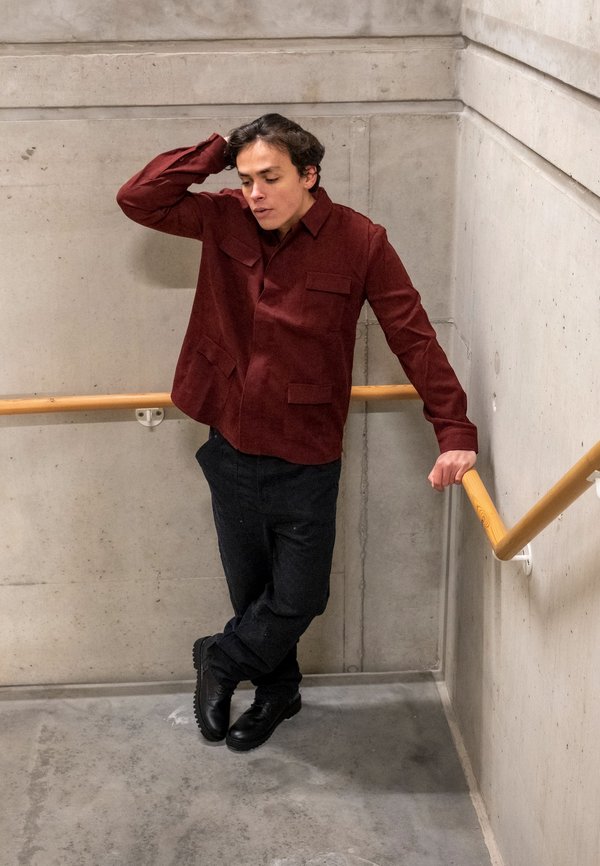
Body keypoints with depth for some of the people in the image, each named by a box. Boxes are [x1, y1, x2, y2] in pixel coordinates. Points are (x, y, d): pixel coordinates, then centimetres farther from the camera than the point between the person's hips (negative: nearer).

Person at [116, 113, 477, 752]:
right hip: (232, 450, 3)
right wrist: (219, 149, -13)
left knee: (298, 597, 8)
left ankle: (222, 659, 37)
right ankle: (276, 690, 43)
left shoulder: (360, 243, -14)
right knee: (251, 592, 18)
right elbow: (137, 199, -8)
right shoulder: (224, 221, -5)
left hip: (306, 459, -2)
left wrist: (454, 431, -19)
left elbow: (414, 338, -14)